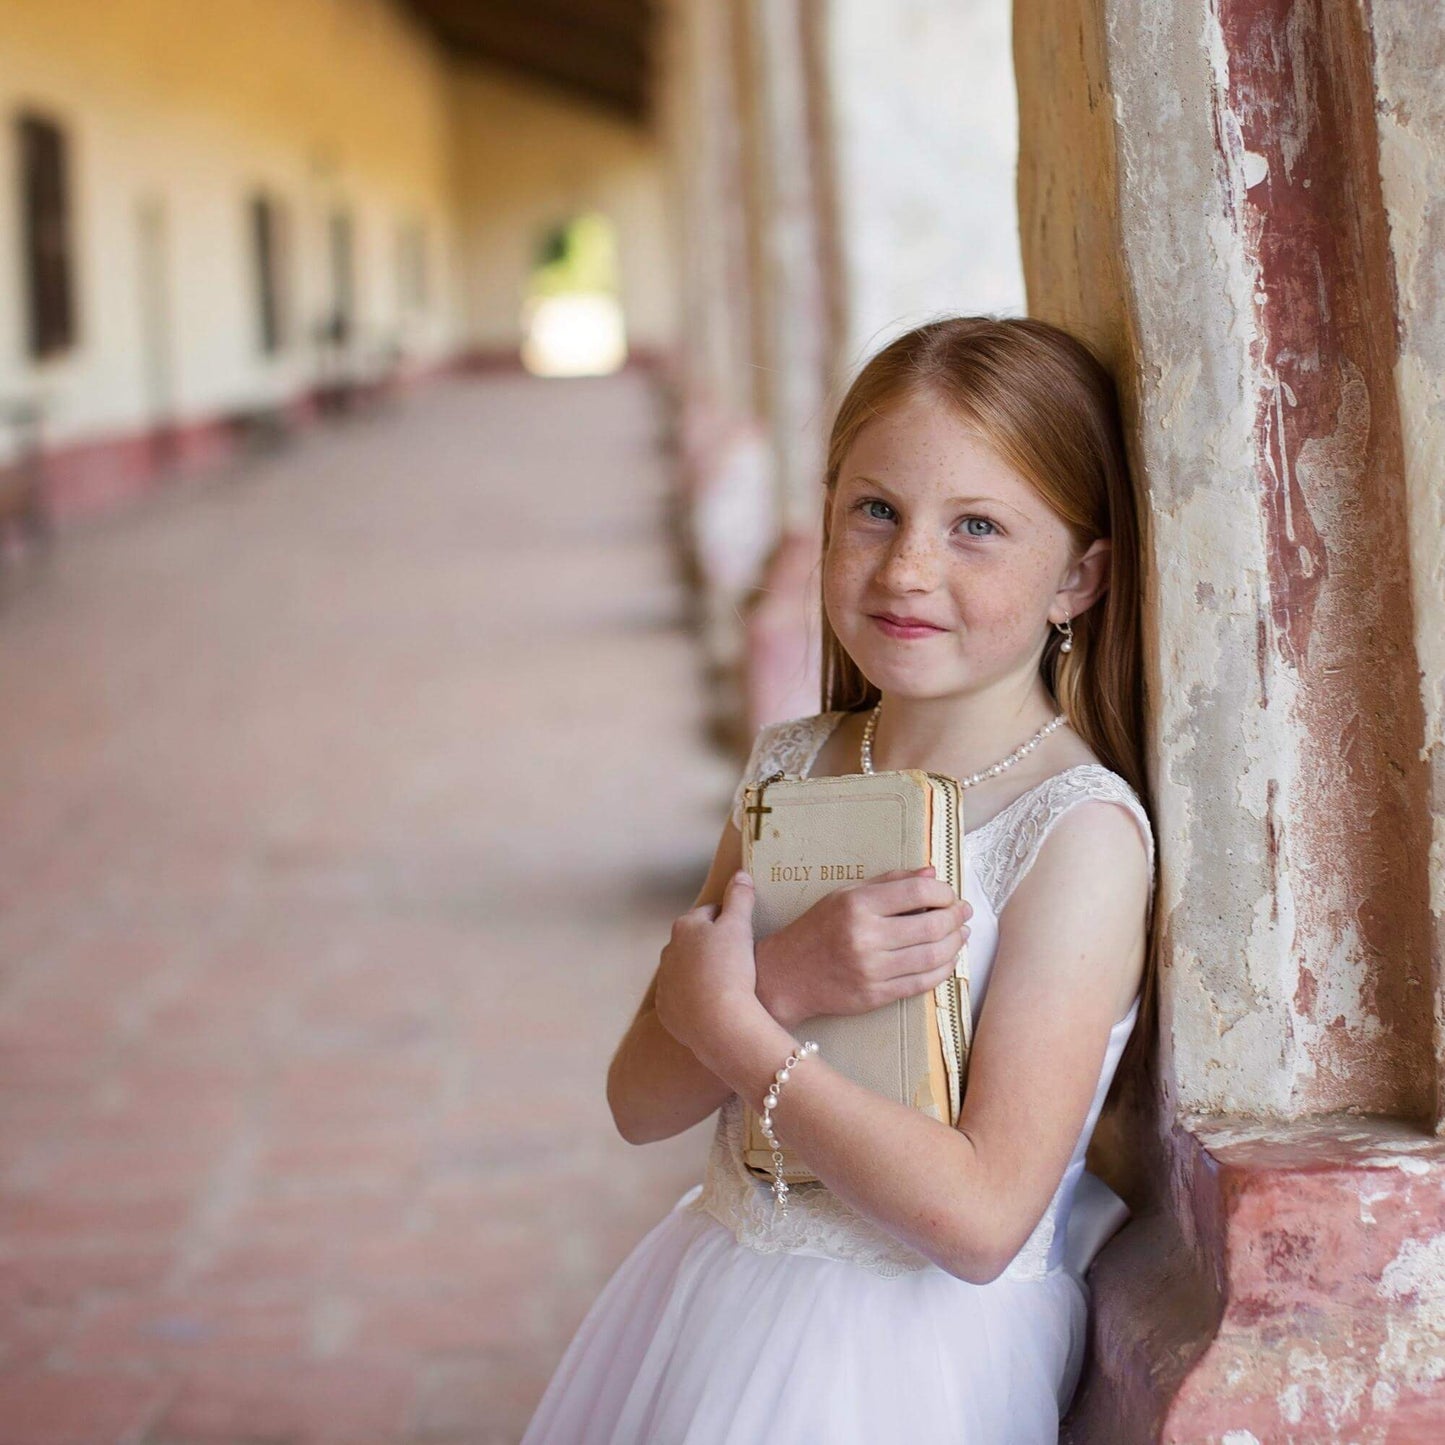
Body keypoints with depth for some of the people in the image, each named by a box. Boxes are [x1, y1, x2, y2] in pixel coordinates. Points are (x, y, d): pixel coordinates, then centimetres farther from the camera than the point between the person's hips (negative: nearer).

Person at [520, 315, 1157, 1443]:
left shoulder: (1082, 831, -18)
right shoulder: (791, 769, 2)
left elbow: (979, 1221, -23)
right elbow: (641, 1101, 0)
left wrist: (728, 1017, -17)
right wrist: (786, 981, -21)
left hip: (921, 1351, -5)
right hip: (715, 1301, 6)